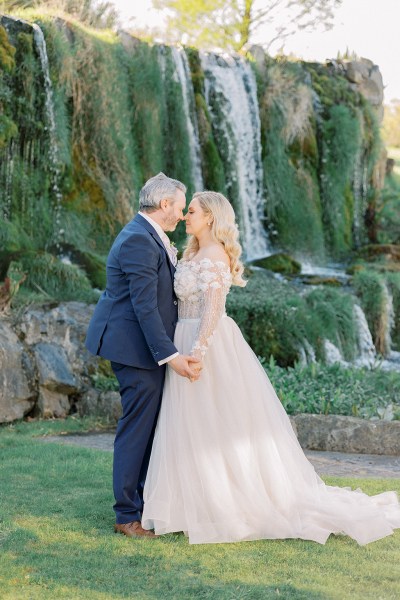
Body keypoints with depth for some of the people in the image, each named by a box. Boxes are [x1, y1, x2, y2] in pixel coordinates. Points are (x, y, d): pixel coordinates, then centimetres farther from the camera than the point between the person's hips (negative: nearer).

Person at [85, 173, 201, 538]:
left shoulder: (149, 237, 13)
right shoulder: (139, 241, -20)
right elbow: (144, 306, -25)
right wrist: (169, 356, -26)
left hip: (146, 345, 10)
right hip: (137, 346, -10)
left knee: (149, 426, 15)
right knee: (138, 428, -4)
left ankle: (147, 501, 25)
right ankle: (127, 516, 4)